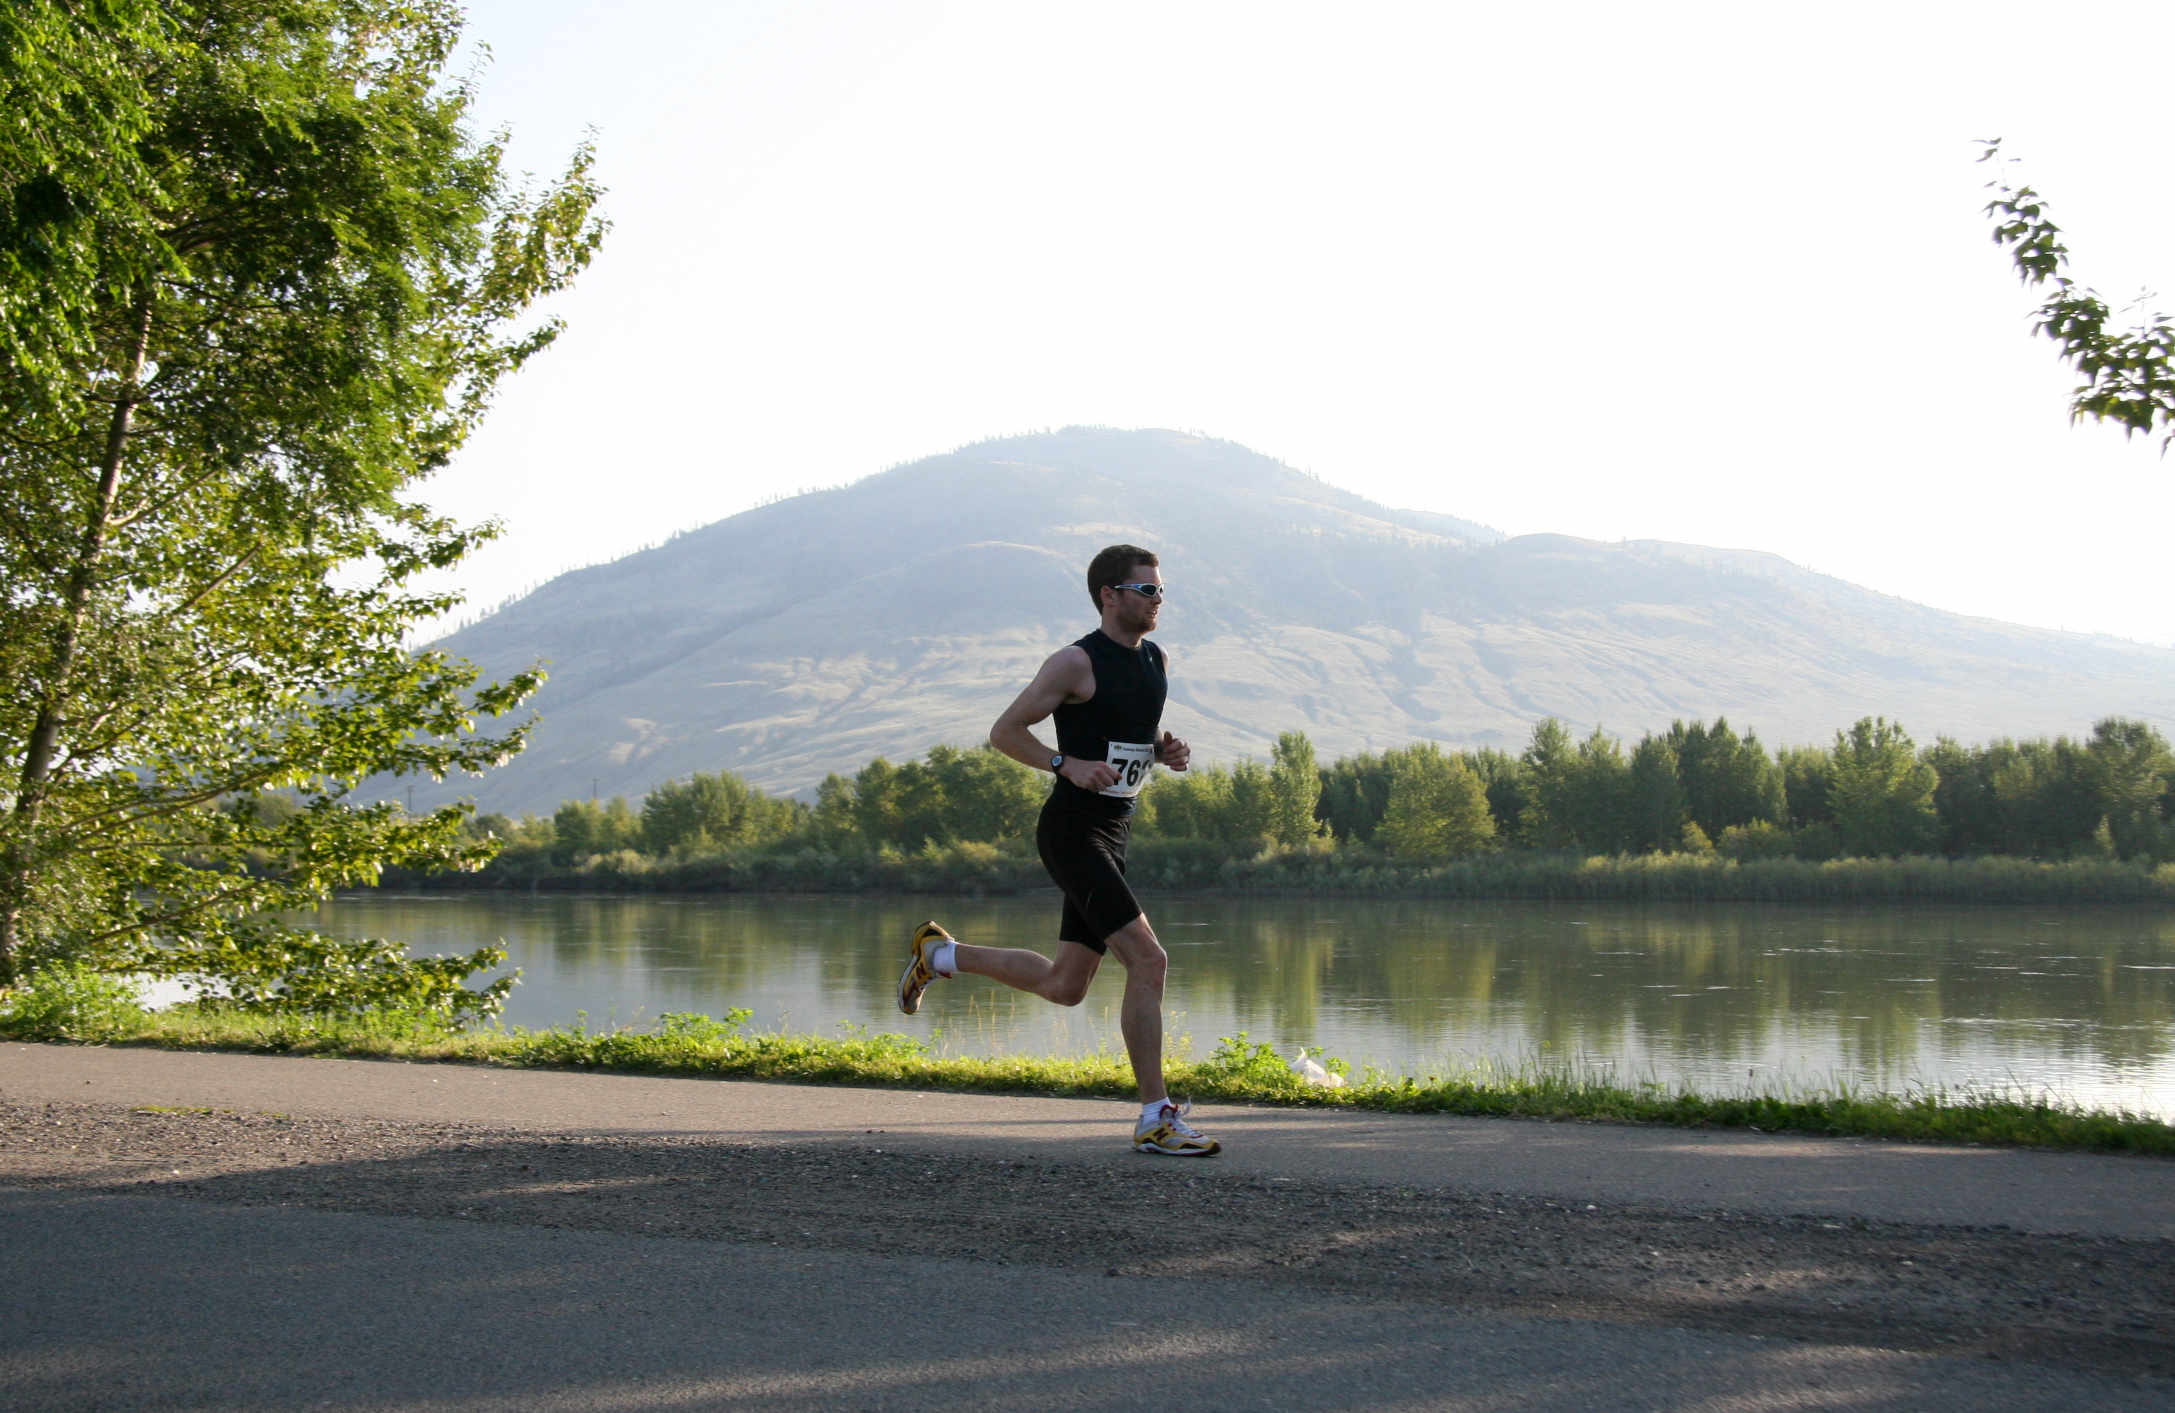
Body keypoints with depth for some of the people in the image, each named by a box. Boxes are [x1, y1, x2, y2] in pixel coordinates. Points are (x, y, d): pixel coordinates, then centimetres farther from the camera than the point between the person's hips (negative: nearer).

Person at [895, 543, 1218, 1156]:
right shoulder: (1076, 662, -12)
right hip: (1071, 833, -9)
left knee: (1063, 986, 14)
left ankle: (940, 954, 33)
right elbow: (1004, 731, -8)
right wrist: (1067, 765, -22)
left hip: (1112, 836, 9)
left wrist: (1166, 750, 3)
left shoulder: (1156, 661, 11)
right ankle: (1156, 1119, -11)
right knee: (1148, 960, -17)